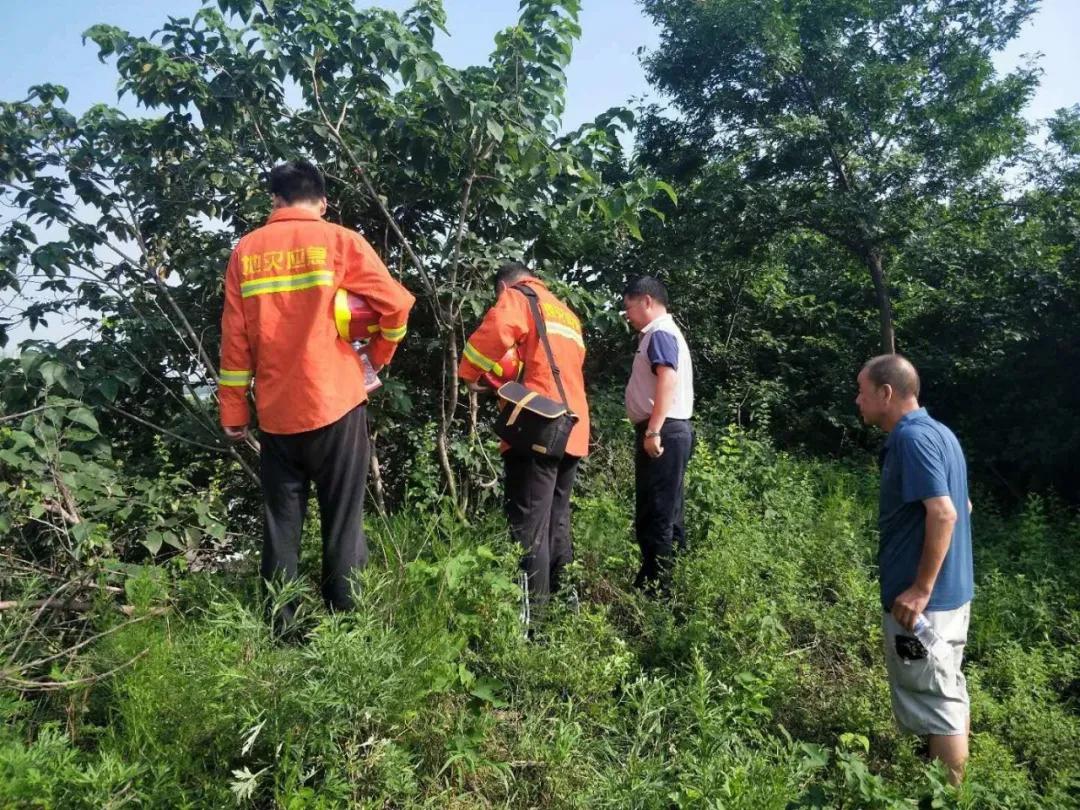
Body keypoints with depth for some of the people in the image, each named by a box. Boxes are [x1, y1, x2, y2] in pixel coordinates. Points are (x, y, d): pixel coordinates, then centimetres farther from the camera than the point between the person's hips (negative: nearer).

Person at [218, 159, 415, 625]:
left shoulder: (246, 251, 7)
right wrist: (379, 355, 10)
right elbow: (396, 303, -7)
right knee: (342, 521, 5)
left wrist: (233, 411, 12)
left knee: (280, 525, 10)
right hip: (335, 405, -3)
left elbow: (234, 337, 7)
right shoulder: (339, 242, -1)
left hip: (275, 412, 3)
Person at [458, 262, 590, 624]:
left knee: (529, 526, -8)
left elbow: (497, 329, -16)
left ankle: (528, 613, -9)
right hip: (572, 430, 8)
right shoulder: (567, 314, 28)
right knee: (556, 522, 16)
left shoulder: (518, 297, 4)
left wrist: (469, 374, -2)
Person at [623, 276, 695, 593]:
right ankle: (672, 584, 19)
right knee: (667, 514, 13)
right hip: (669, 431, 11)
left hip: (664, 432, -11)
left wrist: (653, 430, -27)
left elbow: (668, 380, -23)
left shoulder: (659, 333, -9)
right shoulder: (665, 333, 23)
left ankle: (654, 589, -3)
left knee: (655, 515, -8)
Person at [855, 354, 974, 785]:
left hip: (922, 598, -10)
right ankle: (957, 787, 33)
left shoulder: (911, 437, -20)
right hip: (953, 590, 10)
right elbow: (962, 506, 18)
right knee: (949, 692, 20)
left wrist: (920, 590, -25)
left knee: (933, 702, 2)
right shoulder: (937, 432, 11)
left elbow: (943, 513, -28)